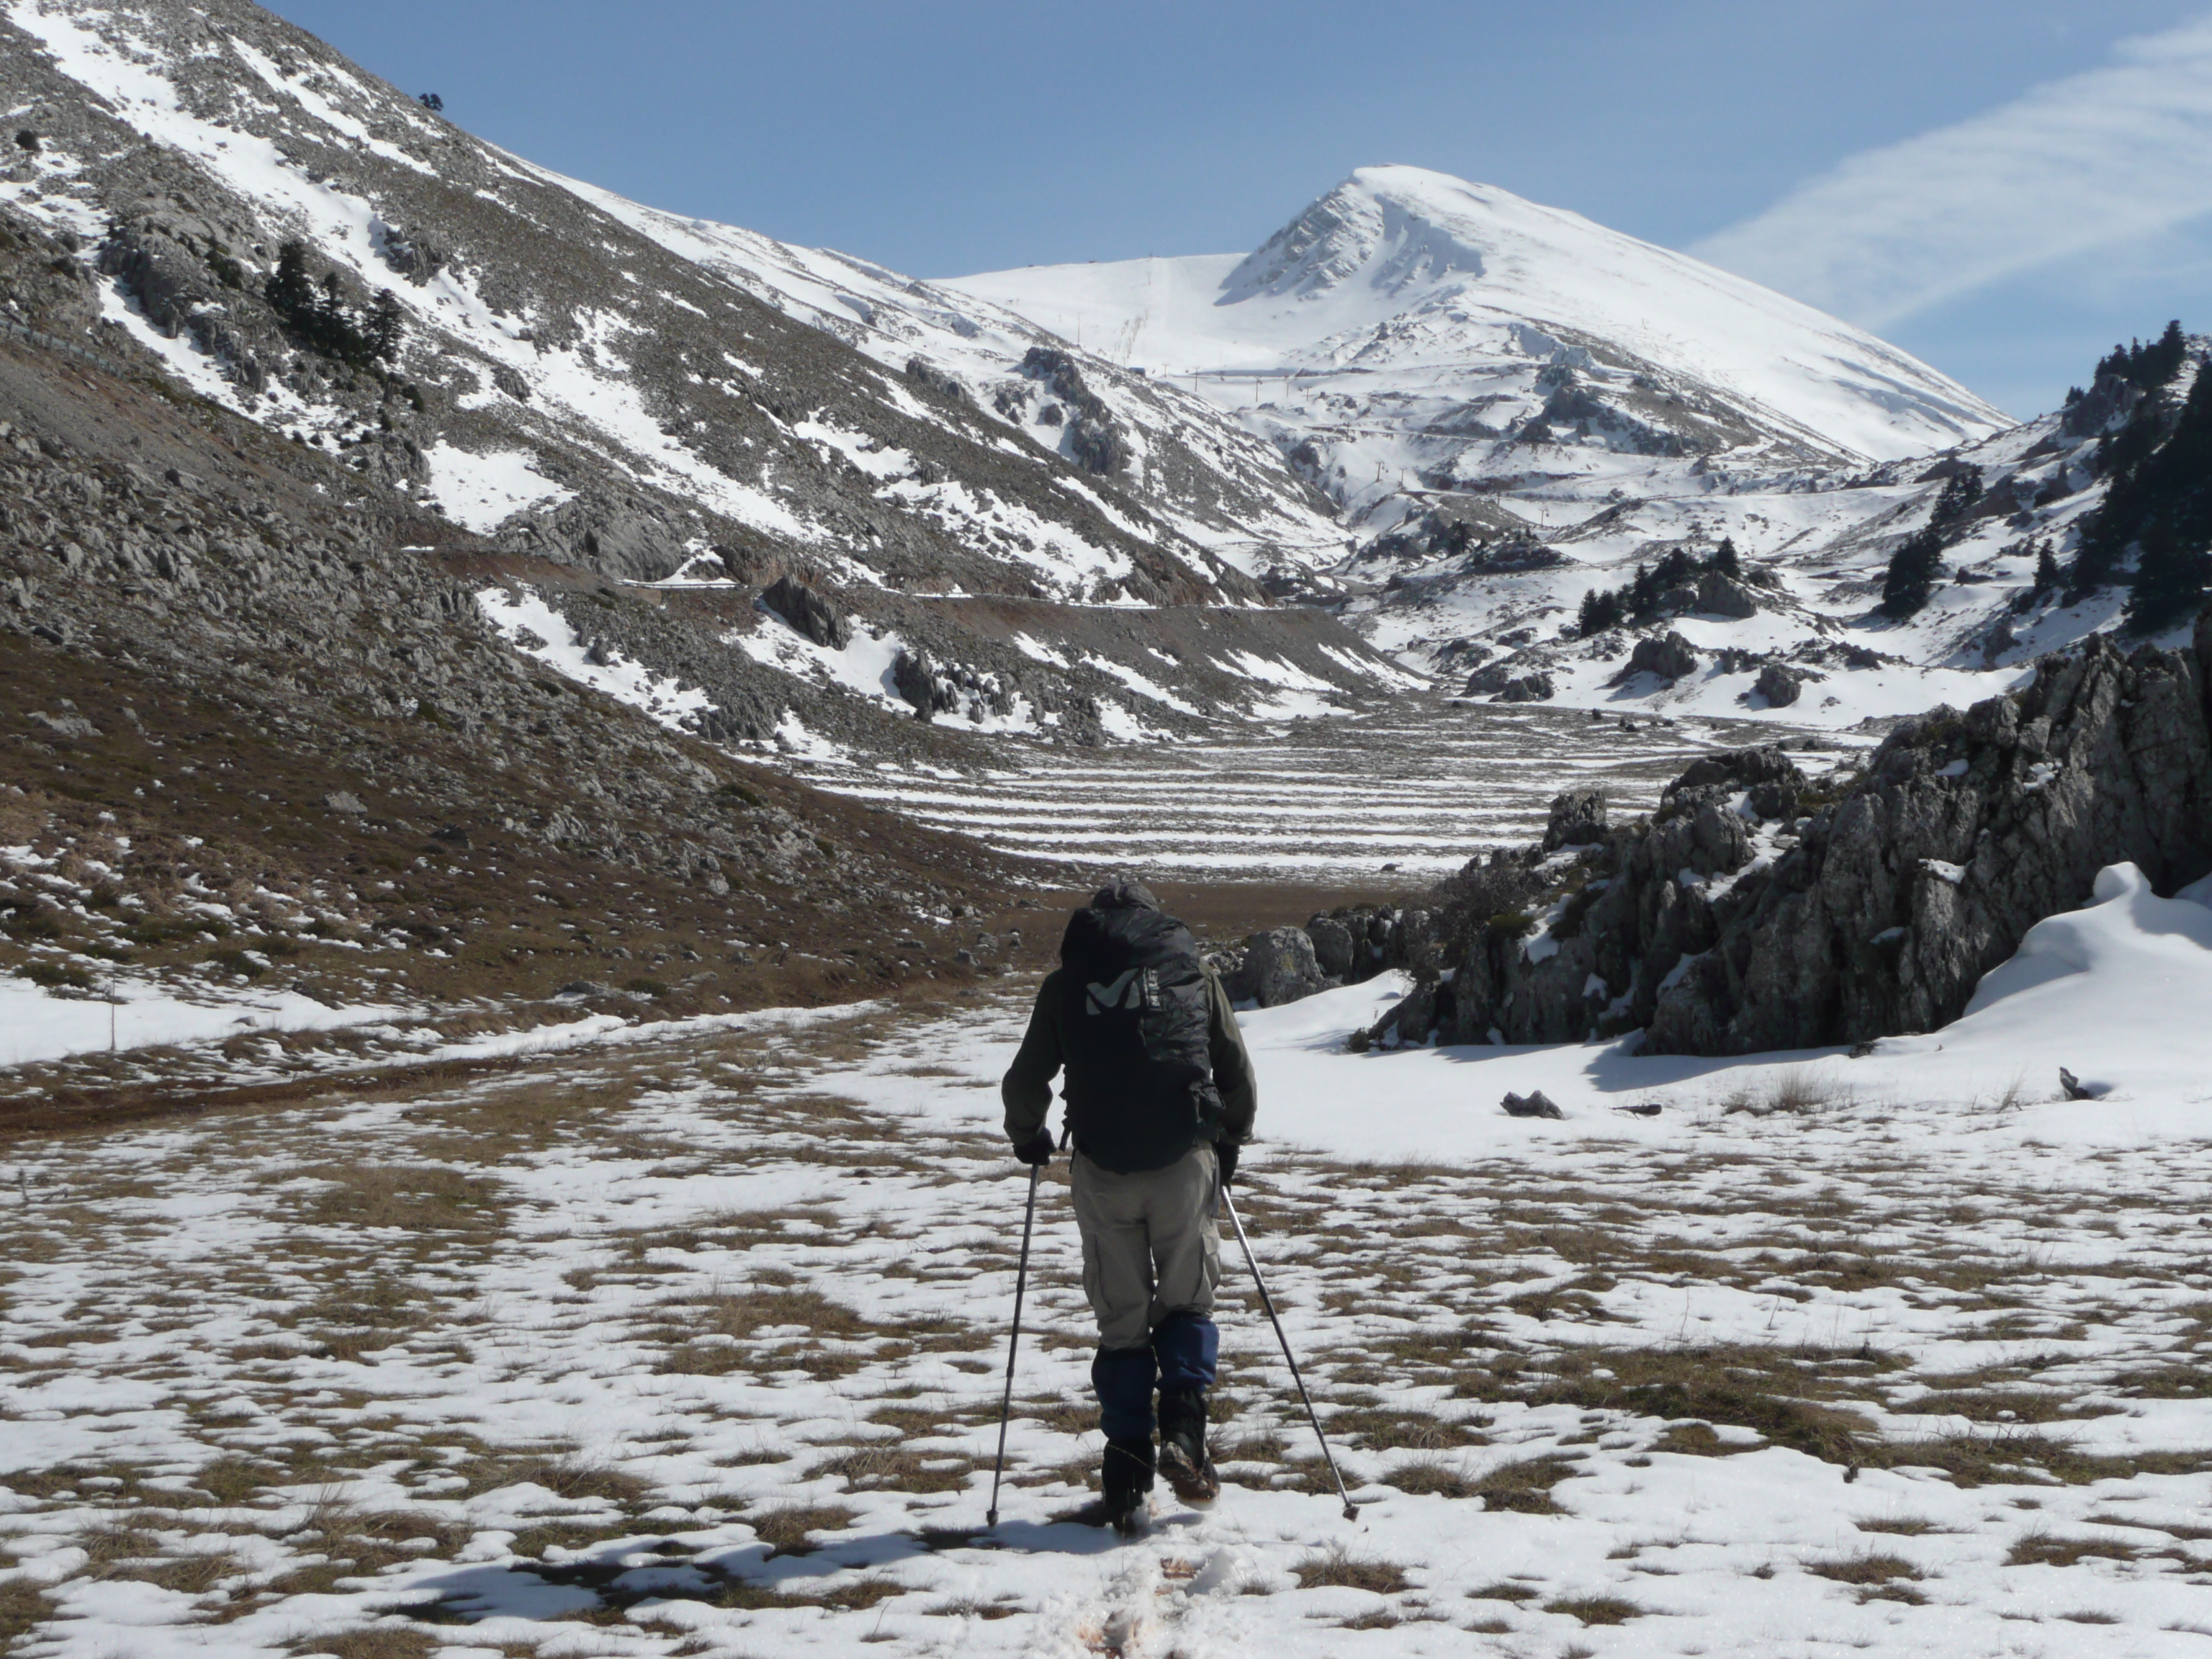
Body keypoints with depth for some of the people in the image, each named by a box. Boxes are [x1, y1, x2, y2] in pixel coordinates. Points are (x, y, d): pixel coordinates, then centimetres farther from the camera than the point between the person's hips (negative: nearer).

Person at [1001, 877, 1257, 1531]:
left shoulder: (1065, 984, 10)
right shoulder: (1194, 974, 11)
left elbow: (1025, 1081, 10)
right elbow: (1238, 1077, 11)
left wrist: (1028, 1137, 29)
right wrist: (1229, 1144, 27)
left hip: (1102, 1169, 0)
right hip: (1184, 1161, 0)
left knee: (1120, 1318, 9)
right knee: (1187, 1302, 15)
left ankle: (1126, 1475, 5)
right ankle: (1183, 1428, -6)